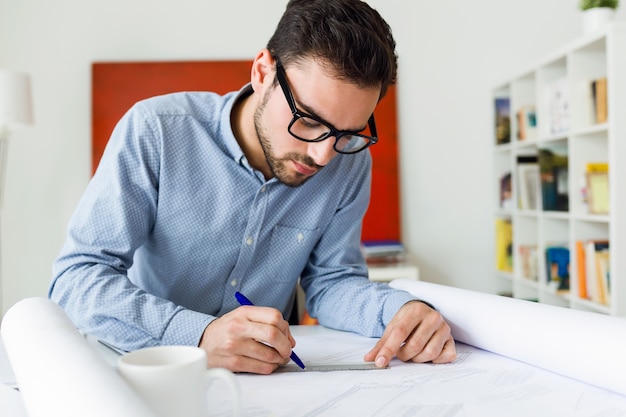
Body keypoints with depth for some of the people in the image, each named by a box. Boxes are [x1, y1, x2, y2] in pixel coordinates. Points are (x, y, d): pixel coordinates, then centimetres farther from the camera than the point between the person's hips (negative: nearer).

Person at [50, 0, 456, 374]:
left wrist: (402, 309, -21)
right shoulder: (155, 131, -17)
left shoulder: (350, 163, -6)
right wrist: (197, 335, -34)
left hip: (271, 375, 2)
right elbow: (76, 275, -19)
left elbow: (330, 280, 0)